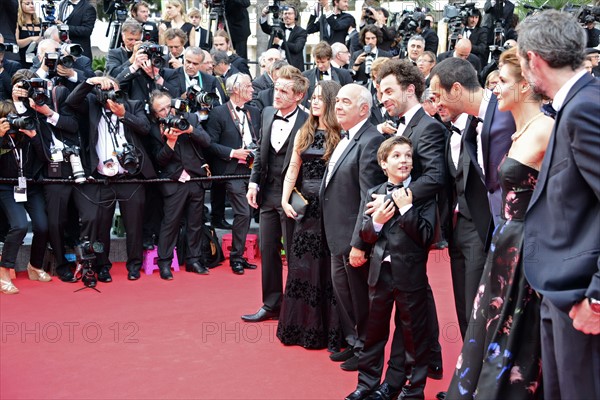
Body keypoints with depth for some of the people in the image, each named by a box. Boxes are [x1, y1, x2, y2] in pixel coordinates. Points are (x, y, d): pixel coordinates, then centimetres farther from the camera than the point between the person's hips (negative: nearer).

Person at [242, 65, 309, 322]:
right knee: (267, 250, 13)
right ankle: (271, 305, 27)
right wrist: (254, 182, 6)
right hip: (268, 193, 7)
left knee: (294, 253, 6)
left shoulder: (307, 123, -15)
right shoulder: (267, 114, 5)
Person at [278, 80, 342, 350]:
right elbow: (292, 170, 11)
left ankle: (332, 332, 15)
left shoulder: (342, 135, -7)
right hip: (306, 208, 5)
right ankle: (302, 327, 22)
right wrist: (285, 200, 1)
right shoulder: (304, 133, 10)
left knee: (329, 270, 4)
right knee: (302, 267, 9)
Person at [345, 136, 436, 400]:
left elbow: (426, 235, -13)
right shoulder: (374, 194, 6)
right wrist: (376, 221, -14)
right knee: (374, 330, 14)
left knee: (412, 332, 8)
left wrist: (407, 207, -18)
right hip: (380, 272, 4)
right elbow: (364, 235, 5)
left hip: (410, 274, -3)